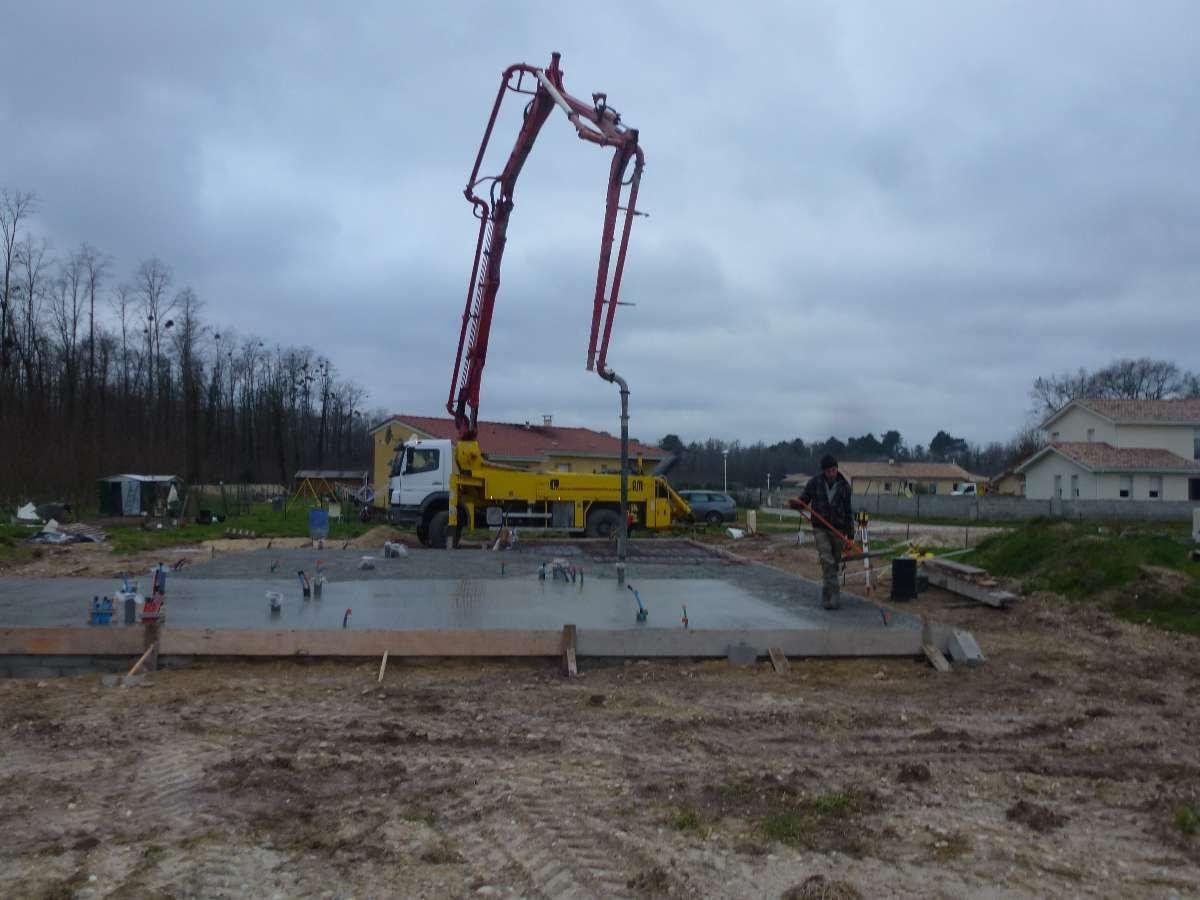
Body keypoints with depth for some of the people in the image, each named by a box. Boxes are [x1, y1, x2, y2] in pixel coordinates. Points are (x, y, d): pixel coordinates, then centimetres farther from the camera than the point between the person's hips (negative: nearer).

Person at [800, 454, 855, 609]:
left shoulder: (844, 485, 2)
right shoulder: (815, 482, -3)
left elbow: (848, 511, 6)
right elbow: (804, 500, 6)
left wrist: (850, 534, 4)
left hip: (838, 530, 2)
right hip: (820, 528, -2)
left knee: (835, 563, 8)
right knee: (827, 561, -16)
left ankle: (827, 595, 22)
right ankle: (834, 595, -16)